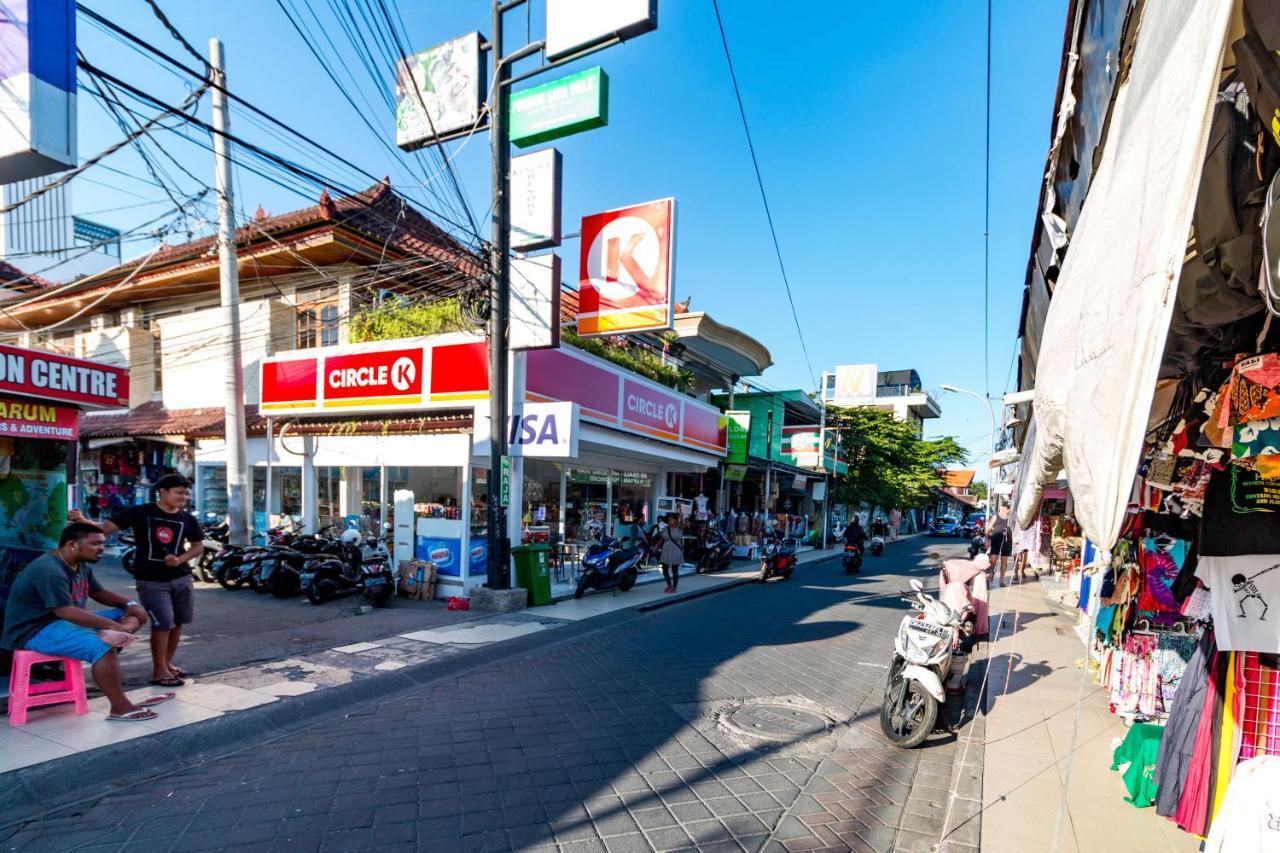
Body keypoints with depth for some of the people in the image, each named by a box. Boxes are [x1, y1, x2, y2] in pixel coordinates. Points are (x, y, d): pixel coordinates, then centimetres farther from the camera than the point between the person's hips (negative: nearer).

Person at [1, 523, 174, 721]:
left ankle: (108, 635, -25)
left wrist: (129, 604, -2)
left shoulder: (82, 566, 7)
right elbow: (67, 612, -31)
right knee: (101, 647, -32)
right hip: (35, 630, -10)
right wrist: (115, 625, -29)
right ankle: (121, 708, -26)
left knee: (134, 616, 2)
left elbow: (99, 593, 18)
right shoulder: (49, 570, -24)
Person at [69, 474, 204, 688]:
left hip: (181, 577, 4)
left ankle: (167, 662, 29)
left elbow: (198, 546, 10)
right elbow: (107, 528, -8)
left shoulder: (187, 519, 4)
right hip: (151, 580, -4)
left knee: (177, 621, 11)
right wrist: (84, 522, -26)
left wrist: (180, 559, -7)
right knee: (163, 623, -7)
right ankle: (159, 670, 7)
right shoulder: (140, 513, -5)